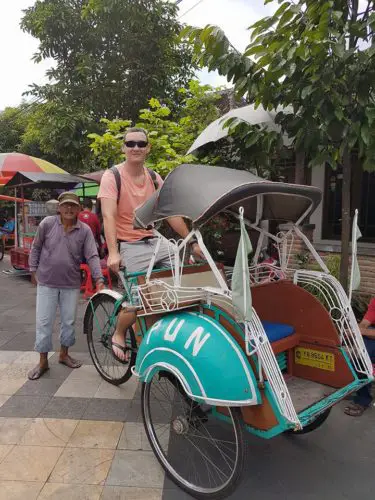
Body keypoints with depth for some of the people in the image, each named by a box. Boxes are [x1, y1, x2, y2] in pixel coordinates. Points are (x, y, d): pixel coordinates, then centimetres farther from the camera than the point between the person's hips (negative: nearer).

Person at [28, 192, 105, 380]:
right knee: (44, 322, 4)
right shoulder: (47, 223, -6)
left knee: (69, 321, 12)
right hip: (47, 282, -1)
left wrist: (99, 279, -17)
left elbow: (92, 256, -8)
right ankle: (43, 361, 20)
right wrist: (33, 270, 7)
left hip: (71, 284, 1)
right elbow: (36, 248, 5)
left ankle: (64, 354, 33)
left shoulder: (85, 230, -5)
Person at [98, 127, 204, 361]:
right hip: (130, 247, -5)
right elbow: (109, 216, -17)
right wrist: (113, 253, -29)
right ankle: (118, 335, 21)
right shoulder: (112, 176, -7)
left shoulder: (154, 177, 8)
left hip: (156, 242, 6)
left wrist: (192, 242, 1)